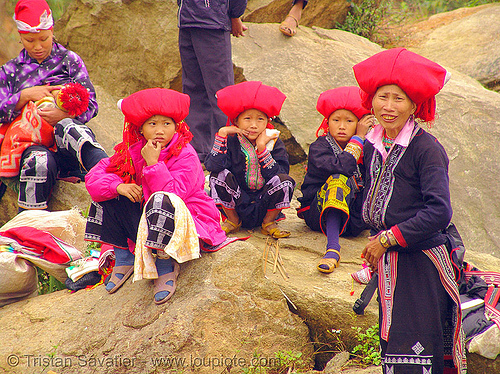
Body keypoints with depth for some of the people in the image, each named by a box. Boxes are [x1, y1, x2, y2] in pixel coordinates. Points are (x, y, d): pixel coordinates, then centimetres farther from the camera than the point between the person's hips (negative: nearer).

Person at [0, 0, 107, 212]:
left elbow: (90, 105, 4)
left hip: (67, 149, -1)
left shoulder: (70, 61, 15)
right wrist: (25, 95, -8)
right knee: (39, 160, -38)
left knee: (67, 127, -39)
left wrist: (65, 115, -17)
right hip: (30, 145, 1)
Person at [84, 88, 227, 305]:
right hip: (143, 221, 6)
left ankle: (166, 267, -19)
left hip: (186, 221, -6)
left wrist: (153, 163, -31)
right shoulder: (131, 152, -1)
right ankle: (124, 258, 5)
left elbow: (174, 194, -30)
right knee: (107, 194, -7)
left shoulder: (185, 156, -17)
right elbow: (93, 177, -5)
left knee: (162, 201, -38)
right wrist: (118, 186, -24)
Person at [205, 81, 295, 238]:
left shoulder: (274, 143, -5)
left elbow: (275, 174, -18)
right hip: (237, 206, 0)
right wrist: (222, 134, -21)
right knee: (219, 174, -22)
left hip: (265, 207, 0)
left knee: (285, 180, -25)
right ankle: (233, 220, 2)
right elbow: (212, 166, -24)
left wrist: (262, 148, -24)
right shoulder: (230, 142, -6)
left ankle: (269, 223, 0)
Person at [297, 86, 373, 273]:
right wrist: (358, 138, -16)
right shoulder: (319, 147, -4)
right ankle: (333, 247, -51)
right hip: (319, 212, -4)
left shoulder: (365, 148, 10)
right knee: (340, 179, -34)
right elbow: (341, 166, -25)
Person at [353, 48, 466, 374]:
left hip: (422, 262, -7)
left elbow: (439, 211, -21)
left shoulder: (426, 148, -14)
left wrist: (389, 239, -17)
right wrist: (376, 237, 10)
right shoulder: (372, 146, 9)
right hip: (388, 261, 7)